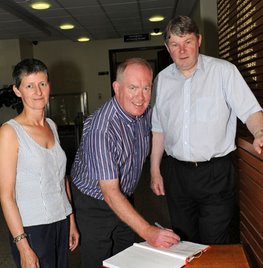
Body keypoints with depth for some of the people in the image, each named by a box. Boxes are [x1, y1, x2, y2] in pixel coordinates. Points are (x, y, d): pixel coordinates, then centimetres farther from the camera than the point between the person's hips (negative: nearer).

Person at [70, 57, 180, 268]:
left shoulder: (146, 113, -10)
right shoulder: (102, 130, -34)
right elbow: (110, 192, -35)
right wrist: (148, 232, -39)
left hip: (125, 198, 7)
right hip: (94, 203, -7)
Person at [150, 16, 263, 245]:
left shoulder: (223, 71, -6)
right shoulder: (162, 79, 7)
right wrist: (155, 171, 11)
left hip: (215, 173, -4)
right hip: (175, 172, 4)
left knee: (215, 246, 4)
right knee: (183, 243, 17)